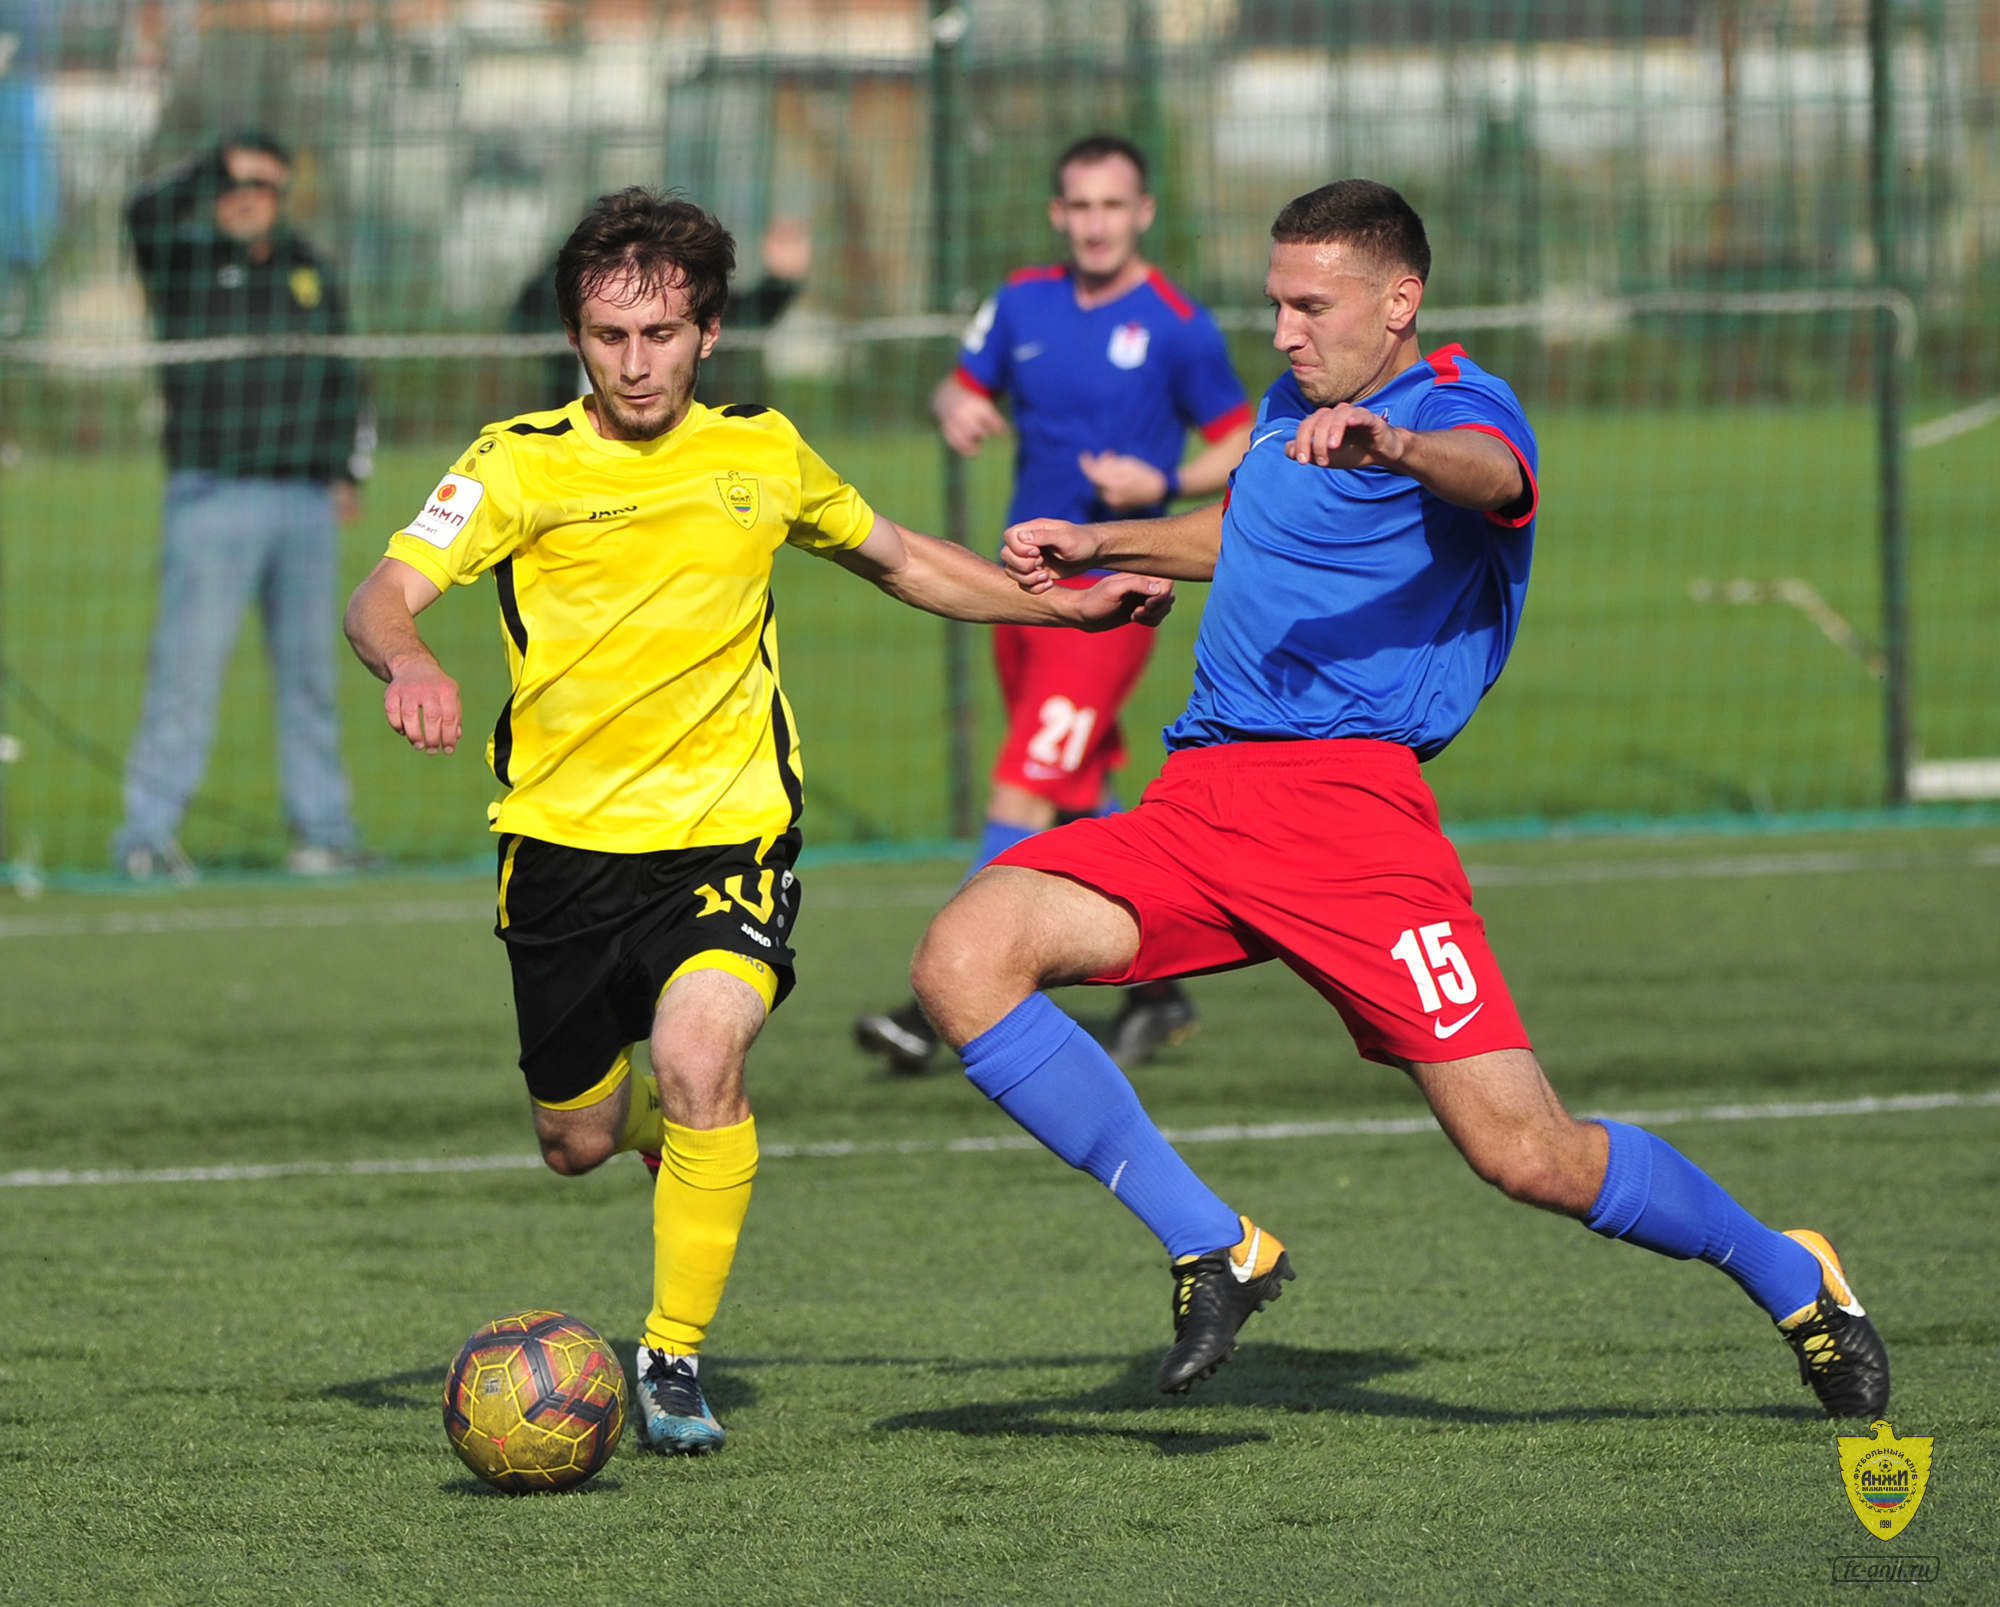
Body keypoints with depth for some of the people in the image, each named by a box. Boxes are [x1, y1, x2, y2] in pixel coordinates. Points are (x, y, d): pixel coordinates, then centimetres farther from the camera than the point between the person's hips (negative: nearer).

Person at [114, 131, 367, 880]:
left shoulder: (310, 272, 15)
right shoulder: (187, 262, 2)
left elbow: (342, 380, 21)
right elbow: (146, 213, -21)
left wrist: (347, 472, 12)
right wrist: (219, 162, -15)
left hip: (307, 502, 4)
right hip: (213, 496, -4)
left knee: (309, 670, 8)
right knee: (188, 664, -9)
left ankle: (323, 826, 14)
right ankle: (147, 832, -8)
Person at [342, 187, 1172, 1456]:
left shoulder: (764, 456, 4)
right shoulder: (522, 463, -5)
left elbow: (898, 559, 22)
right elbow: (383, 595, -17)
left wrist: (1069, 607, 18)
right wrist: (409, 659, -40)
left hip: (729, 833, -1)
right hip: (562, 840, 1)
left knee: (699, 1057, -27)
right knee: (578, 1142, 10)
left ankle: (676, 1357, -11)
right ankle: (674, 1119, 50)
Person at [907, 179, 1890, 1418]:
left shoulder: (1459, 404, -4)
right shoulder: (1294, 405, 21)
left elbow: (1491, 475, -31)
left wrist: (1393, 445, -53)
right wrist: (1099, 548, 32)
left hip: (1347, 794, -7)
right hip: (1199, 796, 7)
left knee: (1528, 1154, -13)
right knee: (964, 964, -17)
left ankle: (1794, 1282, 16)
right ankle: (1214, 1252, -9)